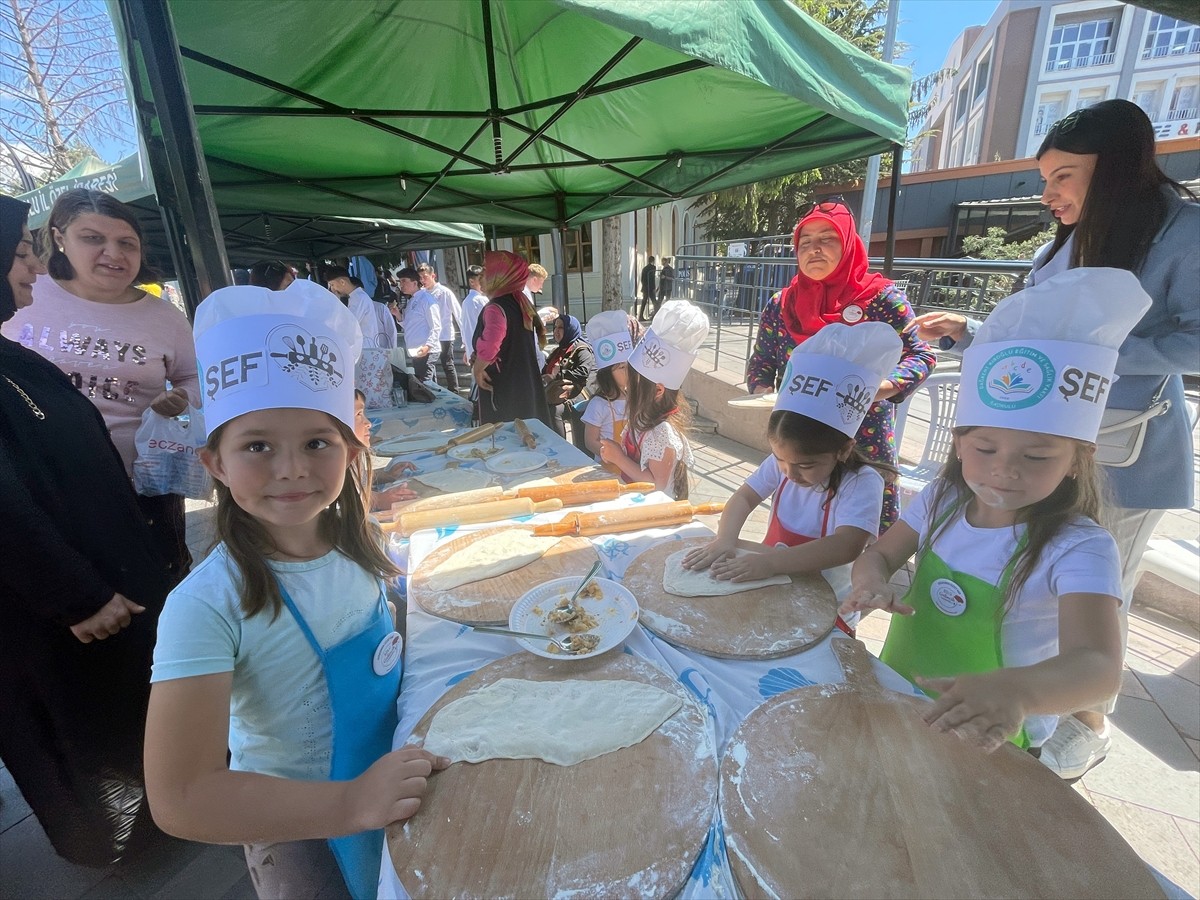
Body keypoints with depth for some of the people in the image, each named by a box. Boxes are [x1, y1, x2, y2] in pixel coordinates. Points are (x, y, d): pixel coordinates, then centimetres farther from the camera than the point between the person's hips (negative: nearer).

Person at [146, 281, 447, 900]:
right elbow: (181, 798, -28)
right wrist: (347, 803, -34)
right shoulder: (207, 605, -30)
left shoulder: (357, 543, -13)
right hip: (296, 828, -5)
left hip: (388, 794, 5)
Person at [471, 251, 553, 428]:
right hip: (526, 384, 9)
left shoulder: (495, 307, -18)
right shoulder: (521, 301, 9)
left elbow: (490, 345, -34)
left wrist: (477, 369, -16)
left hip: (502, 389, -8)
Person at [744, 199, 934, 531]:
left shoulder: (881, 297, -5)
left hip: (866, 443, -2)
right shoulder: (780, 305, 3)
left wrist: (877, 389, -21)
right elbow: (760, 365, 9)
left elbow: (920, 356, -3)